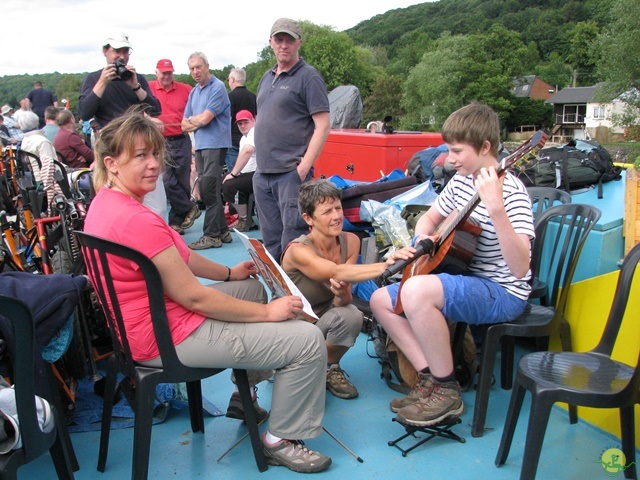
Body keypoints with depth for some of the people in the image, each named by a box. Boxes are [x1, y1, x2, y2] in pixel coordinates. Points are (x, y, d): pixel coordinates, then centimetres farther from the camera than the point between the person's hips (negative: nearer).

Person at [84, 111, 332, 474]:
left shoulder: (108, 200, 5)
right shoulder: (137, 220, -28)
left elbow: (178, 255, 14)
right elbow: (192, 296, -24)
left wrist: (230, 273, 16)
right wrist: (267, 312, -16)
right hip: (165, 337, -11)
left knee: (252, 288, 31)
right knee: (308, 340, -11)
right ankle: (279, 441, 10)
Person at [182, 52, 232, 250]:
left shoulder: (217, 88, -7)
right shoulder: (194, 92, 18)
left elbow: (204, 118, -15)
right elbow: (185, 125, 14)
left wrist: (192, 120, 4)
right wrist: (198, 122, -4)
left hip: (215, 144, -8)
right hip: (200, 145, 8)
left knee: (209, 190, -9)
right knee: (207, 190, 9)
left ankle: (212, 235, -4)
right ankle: (222, 231, 16)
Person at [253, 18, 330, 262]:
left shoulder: (308, 77, -4)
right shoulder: (267, 78, 18)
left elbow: (323, 125, -11)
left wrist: (304, 167, -17)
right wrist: (260, 159, 15)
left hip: (291, 173, -7)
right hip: (263, 173, 7)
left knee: (292, 238, -6)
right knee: (270, 239, 14)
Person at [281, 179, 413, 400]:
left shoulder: (350, 241, -13)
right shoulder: (298, 250, -27)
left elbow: (343, 301, -17)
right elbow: (337, 272, -46)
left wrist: (342, 294, -41)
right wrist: (385, 265, -59)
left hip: (324, 320, 3)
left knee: (350, 315, -29)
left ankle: (329, 368, 0)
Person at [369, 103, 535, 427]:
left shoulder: (511, 190, -20)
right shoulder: (460, 181, 5)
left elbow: (519, 268, -31)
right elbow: (429, 218, 22)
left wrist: (496, 209, -42)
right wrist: (424, 237, -2)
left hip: (502, 293, -9)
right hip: (466, 282, 9)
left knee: (416, 291, -34)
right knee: (380, 300, 4)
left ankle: (447, 391, -14)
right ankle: (431, 377, 0)